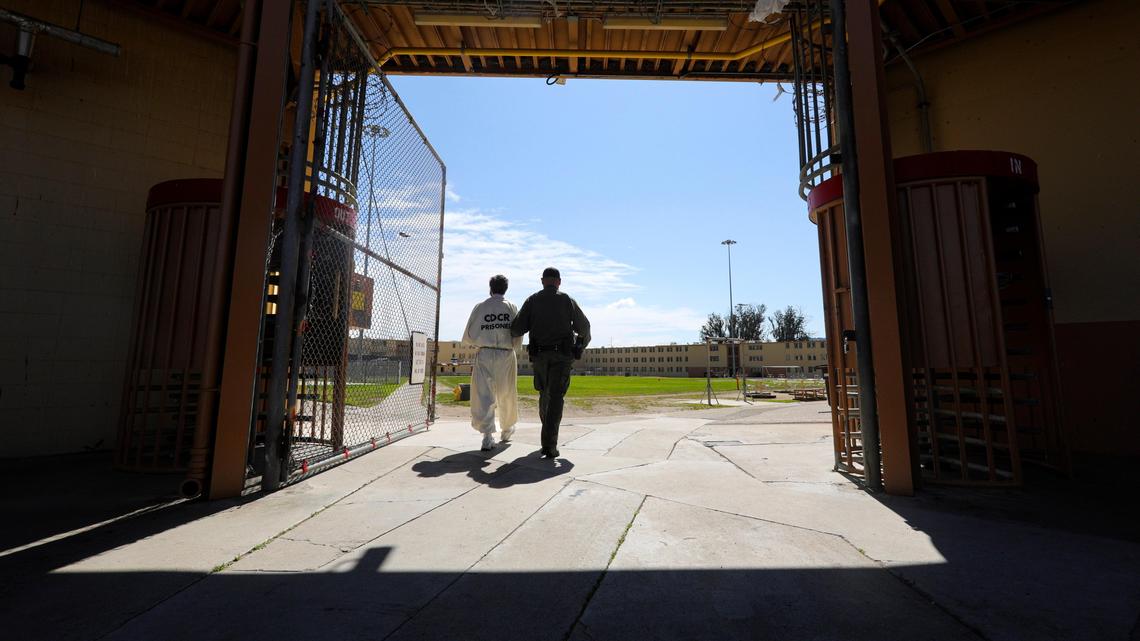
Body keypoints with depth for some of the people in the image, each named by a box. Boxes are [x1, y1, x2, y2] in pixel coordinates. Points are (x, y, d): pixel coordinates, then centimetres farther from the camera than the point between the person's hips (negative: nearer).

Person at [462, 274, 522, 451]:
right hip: (506, 355, 1)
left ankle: (488, 435, -8)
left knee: (484, 395, 1)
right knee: (507, 395, 16)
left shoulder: (480, 307, 2)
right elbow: (518, 338, 0)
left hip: (485, 355, -1)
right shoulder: (512, 307, 2)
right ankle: (507, 431, 33)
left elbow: (468, 337, 4)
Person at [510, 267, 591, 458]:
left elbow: (516, 329, -2)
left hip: (540, 356, 2)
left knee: (544, 394, 20)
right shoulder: (567, 300, 4)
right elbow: (583, 327, 11)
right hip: (562, 356, -2)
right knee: (555, 398, -4)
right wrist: (584, 339, 33)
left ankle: (548, 437, 32)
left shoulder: (532, 300, 5)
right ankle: (549, 445, -12)